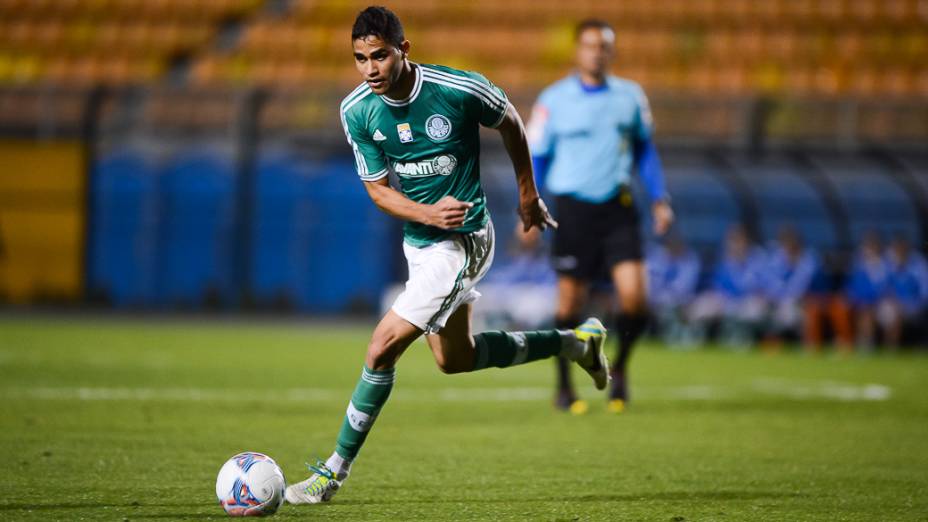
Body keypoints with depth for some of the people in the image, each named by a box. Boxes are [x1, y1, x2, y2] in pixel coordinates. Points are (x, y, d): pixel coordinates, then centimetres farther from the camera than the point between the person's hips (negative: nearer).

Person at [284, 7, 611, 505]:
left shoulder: (460, 89, -21)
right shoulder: (357, 111, -10)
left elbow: (509, 122, 0)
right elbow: (377, 187, -1)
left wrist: (528, 195, 10)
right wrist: (427, 213, -21)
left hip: (462, 240, -7)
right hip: (417, 240, 7)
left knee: (382, 348, -14)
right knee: (455, 359, 22)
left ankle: (336, 470, -2)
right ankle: (575, 342, 40)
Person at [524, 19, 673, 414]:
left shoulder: (630, 96, 8)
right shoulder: (554, 99, 0)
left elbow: (645, 150, 18)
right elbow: (536, 156, 5)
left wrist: (659, 200, 11)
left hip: (618, 207, 2)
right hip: (573, 206, -2)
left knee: (633, 294, -11)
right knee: (570, 301, 1)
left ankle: (619, 369, 14)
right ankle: (564, 387, 17)